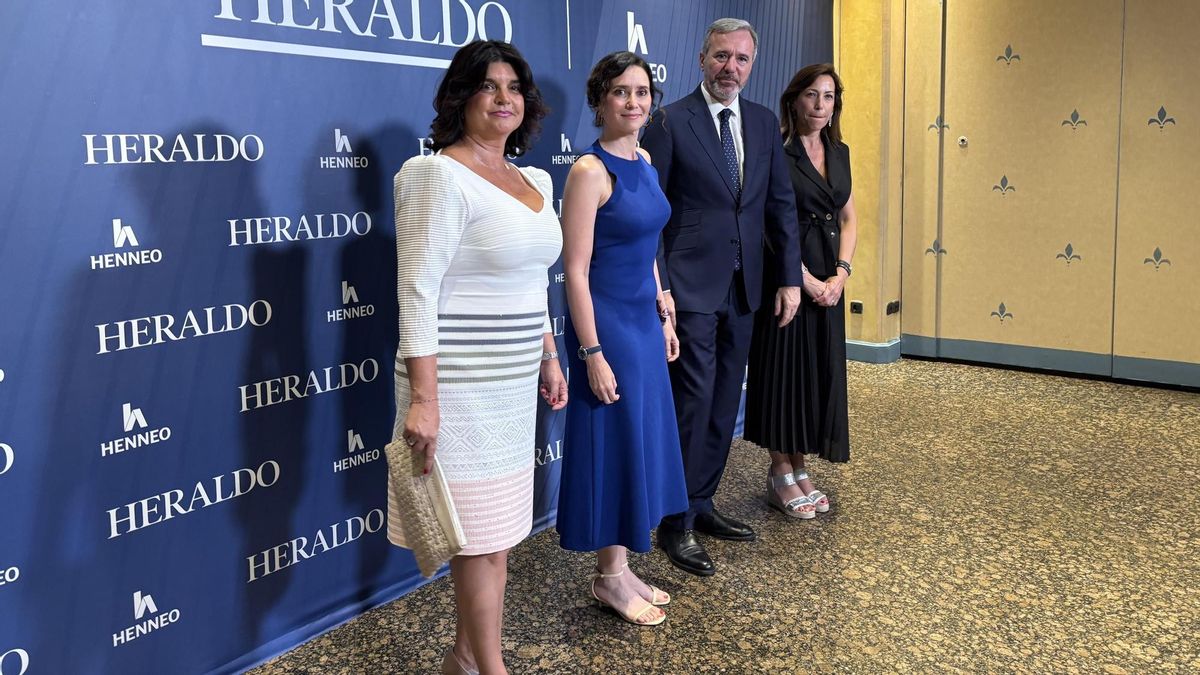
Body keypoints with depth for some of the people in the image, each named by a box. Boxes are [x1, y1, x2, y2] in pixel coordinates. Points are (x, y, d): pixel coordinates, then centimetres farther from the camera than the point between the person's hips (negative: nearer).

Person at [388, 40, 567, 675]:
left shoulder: (535, 180, 12)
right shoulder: (440, 176, -13)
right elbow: (418, 292, -19)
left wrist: (549, 359, 19)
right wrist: (422, 398, -23)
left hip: (513, 382, 8)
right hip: (461, 384, -8)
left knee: (496, 523, 14)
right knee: (480, 528, 1)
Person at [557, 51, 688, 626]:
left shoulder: (644, 162, 8)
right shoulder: (590, 171, -16)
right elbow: (575, 271, -18)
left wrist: (663, 317, 15)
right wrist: (592, 353, -19)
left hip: (644, 320, 9)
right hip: (607, 323, -9)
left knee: (641, 439, 14)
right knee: (613, 443, 2)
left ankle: (620, 567, 28)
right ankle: (609, 576, 19)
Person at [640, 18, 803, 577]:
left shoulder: (764, 123, 11)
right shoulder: (670, 122, -6)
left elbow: (781, 204, 12)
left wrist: (790, 277, 7)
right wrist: (657, 287, -14)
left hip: (743, 288, 6)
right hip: (691, 287, -6)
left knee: (724, 402, 12)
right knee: (694, 401, -5)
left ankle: (701, 504, 26)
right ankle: (676, 524, 8)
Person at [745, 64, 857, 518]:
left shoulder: (839, 152, 11)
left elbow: (848, 219, 12)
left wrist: (840, 274, -2)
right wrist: (807, 282, -16)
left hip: (829, 281, 7)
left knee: (819, 372, 9)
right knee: (784, 369, 0)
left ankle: (799, 469, 21)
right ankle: (780, 476, 12)